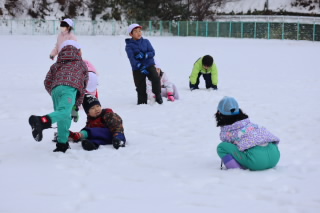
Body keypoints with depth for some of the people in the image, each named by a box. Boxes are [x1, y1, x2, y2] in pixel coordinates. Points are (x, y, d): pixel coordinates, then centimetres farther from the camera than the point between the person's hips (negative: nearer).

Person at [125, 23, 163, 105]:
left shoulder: (146, 42, 7)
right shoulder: (129, 45, -2)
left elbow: (152, 52, 0)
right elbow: (132, 58, -13)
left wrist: (144, 55, -20)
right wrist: (140, 67, -26)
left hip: (149, 65, 1)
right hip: (137, 69, -1)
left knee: (156, 78, -23)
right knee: (141, 87, -1)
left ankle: (158, 96, -6)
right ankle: (142, 102, 15)